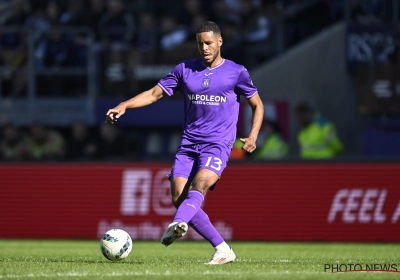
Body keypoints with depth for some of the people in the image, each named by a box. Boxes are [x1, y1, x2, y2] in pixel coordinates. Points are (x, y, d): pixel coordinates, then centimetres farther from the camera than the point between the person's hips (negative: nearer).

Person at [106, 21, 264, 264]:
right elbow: (155, 93, 10)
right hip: (188, 144, 4)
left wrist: (253, 135, -3)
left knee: (199, 184, -30)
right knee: (179, 197, -10)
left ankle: (178, 224, -57)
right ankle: (223, 250, -3)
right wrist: (124, 106, -5)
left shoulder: (236, 72, 4)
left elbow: (257, 105, 12)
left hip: (217, 144, -4)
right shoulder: (185, 70, 10)